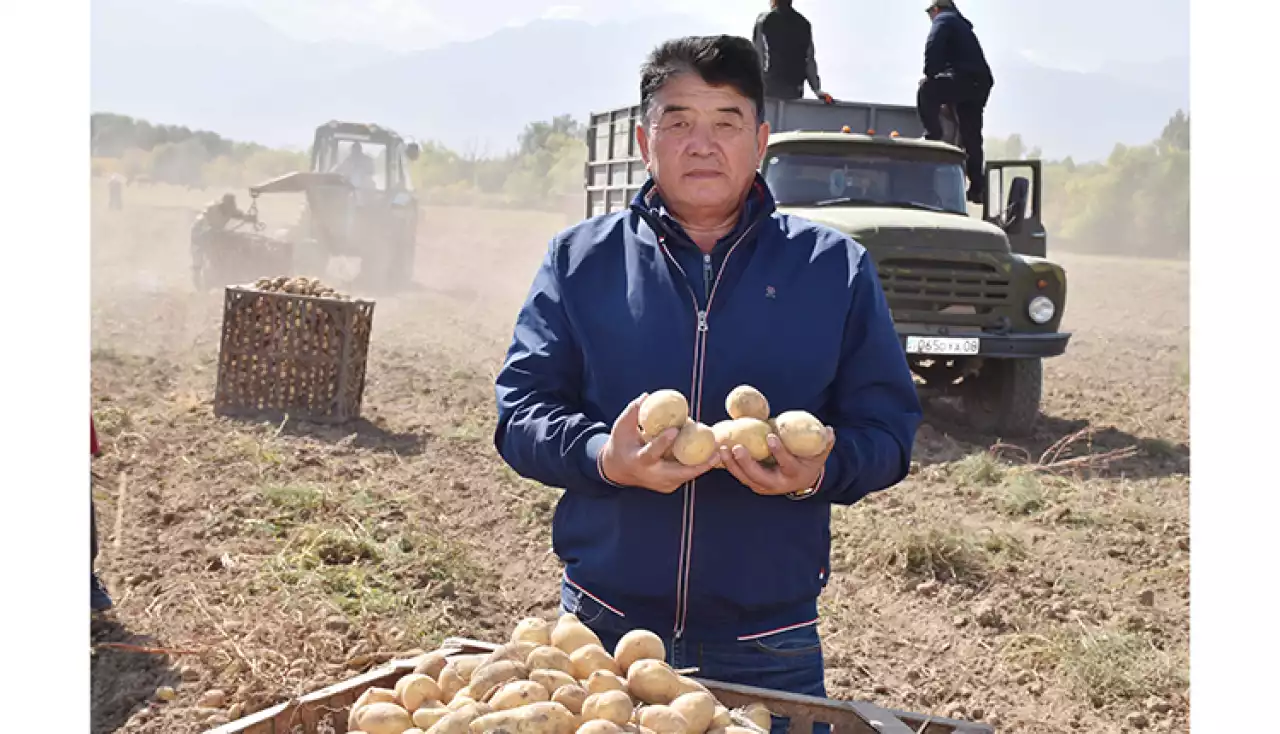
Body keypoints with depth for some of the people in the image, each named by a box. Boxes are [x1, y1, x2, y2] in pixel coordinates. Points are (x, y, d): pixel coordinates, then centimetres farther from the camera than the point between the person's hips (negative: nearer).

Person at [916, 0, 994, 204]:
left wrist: (930, 74, -9)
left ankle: (933, 137, -22)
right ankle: (977, 186, 8)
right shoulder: (963, 26, 36)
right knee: (971, 136, 8)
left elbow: (933, 46, -11)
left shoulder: (943, 19, 8)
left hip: (964, 77, -8)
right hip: (980, 84, 8)